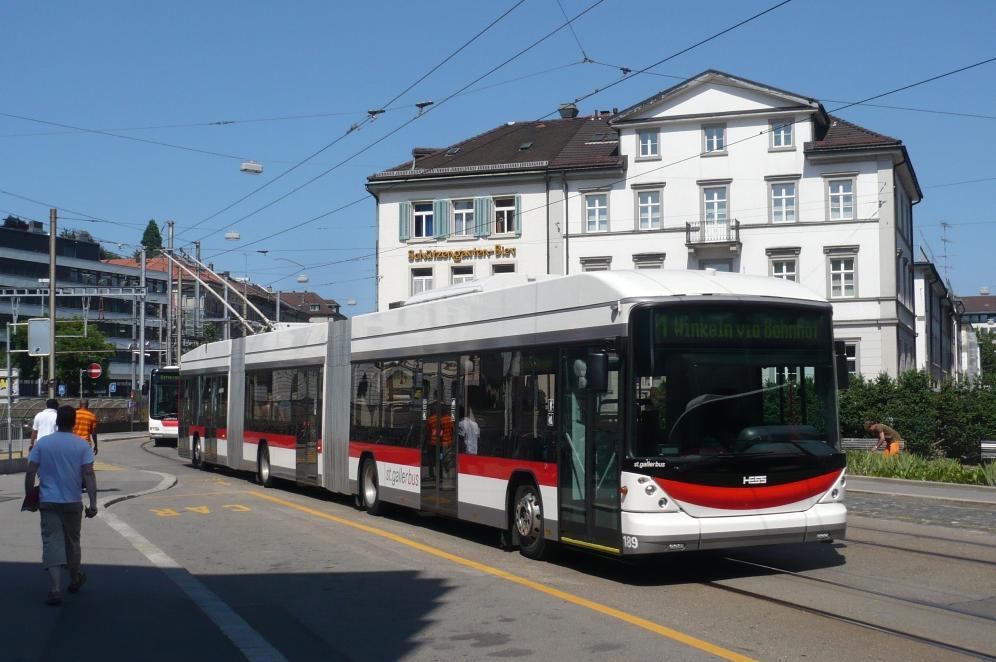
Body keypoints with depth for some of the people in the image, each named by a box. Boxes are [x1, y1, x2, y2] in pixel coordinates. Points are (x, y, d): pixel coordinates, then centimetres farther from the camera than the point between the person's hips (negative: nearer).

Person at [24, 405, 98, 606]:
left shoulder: (42, 443, -2)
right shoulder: (82, 445, -4)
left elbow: (30, 473, -4)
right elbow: (88, 474, -11)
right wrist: (93, 503, -11)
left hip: (48, 501, -1)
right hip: (73, 502, 1)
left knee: (52, 543, -4)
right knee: (72, 542, 18)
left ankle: (55, 590, -16)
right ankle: (74, 580, 36)